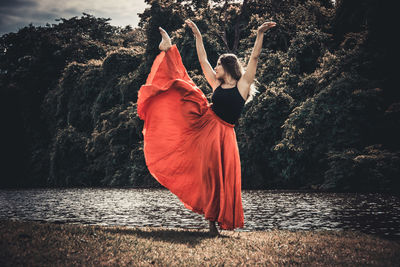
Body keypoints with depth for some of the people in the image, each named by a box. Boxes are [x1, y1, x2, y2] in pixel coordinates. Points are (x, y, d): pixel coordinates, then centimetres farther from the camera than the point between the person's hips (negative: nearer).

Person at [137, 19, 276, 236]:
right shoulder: (216, 85, 13)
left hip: (223, 134, -3)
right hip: (204, 122, 3)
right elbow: (203, 60, 18)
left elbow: (254, 57, -6)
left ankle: (214, 221, 7)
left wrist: (260, 34, -14)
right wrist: (197, 35, 19)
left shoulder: (242, 85, 3)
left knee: (219, 177, 0)